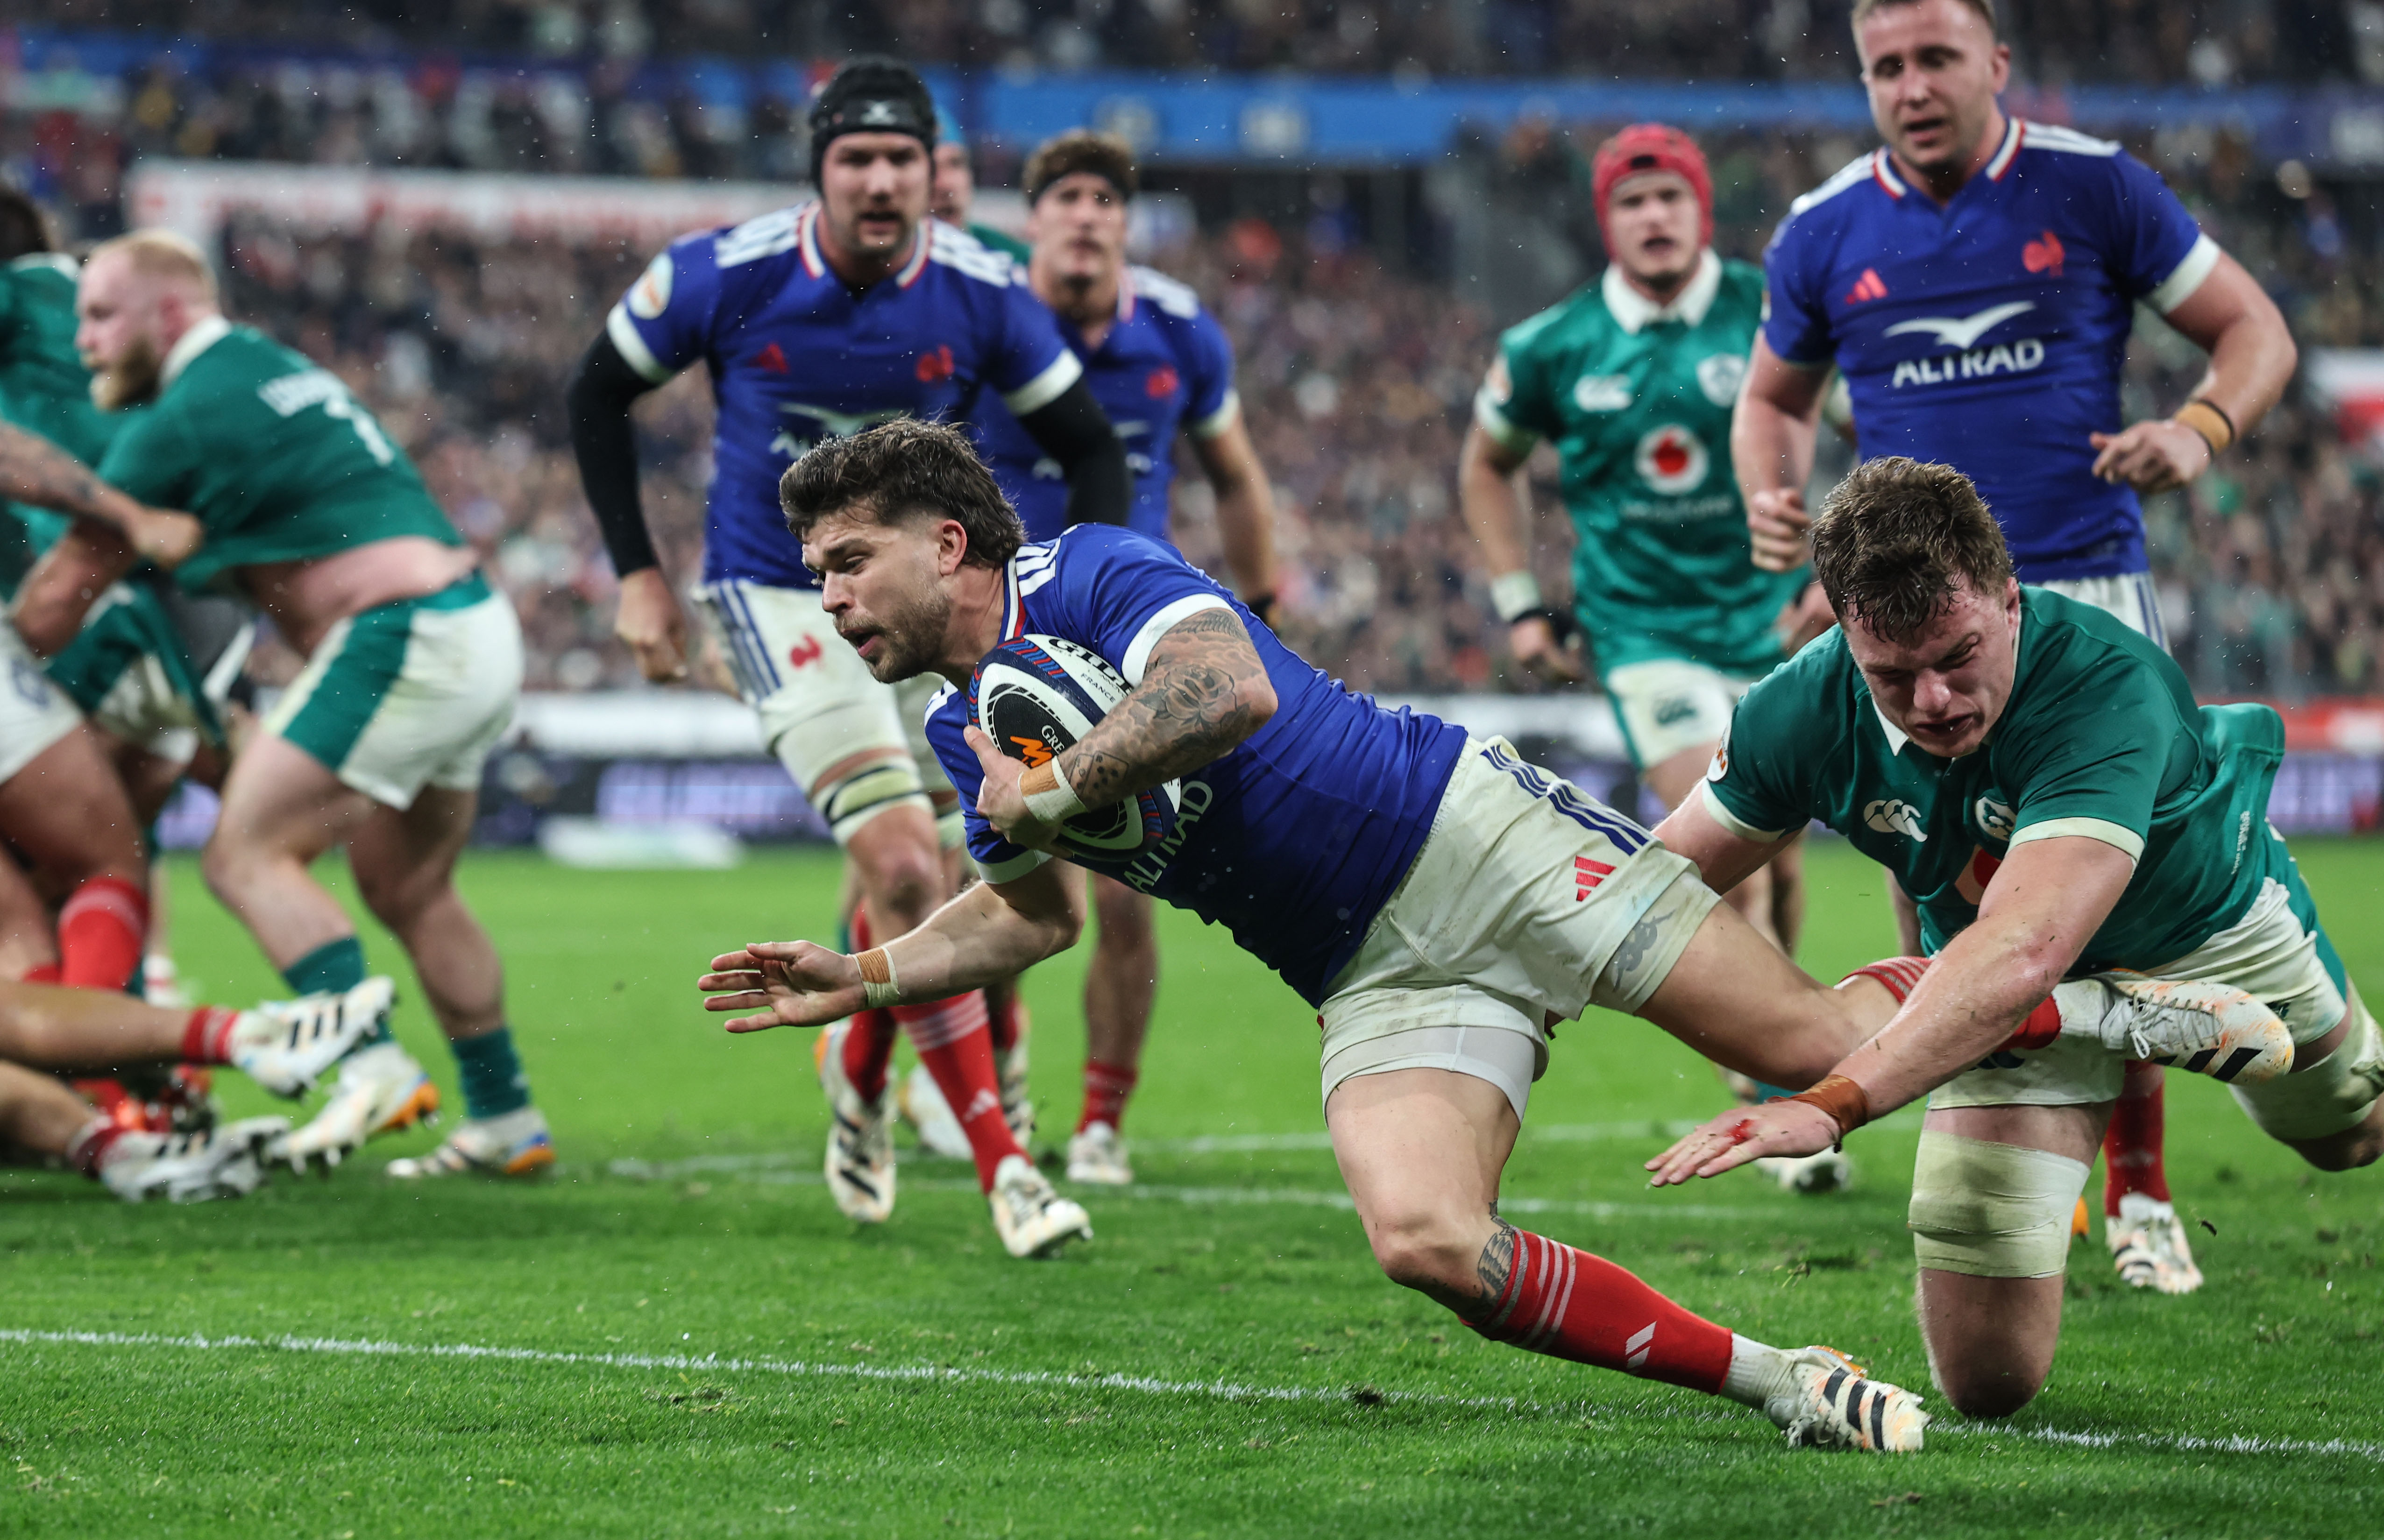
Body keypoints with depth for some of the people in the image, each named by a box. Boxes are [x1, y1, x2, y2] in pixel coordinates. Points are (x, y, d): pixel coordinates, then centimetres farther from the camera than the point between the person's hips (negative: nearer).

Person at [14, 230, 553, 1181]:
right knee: (409, 895, 18)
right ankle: (506, 1121, 22)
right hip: (481, 636, 10)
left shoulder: (182, 421, -9)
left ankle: (374, 1068, -20)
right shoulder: (273, 371, 19)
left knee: (247, 855, -10)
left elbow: (57, 602, -4)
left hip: (403, 640, -10)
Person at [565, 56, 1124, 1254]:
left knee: (916, 885, 7)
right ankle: (1001, 1166, -17)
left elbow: (1091, 449, 1)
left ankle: (861, 1076, 41)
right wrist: (635, 574, -1)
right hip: (777, 600, -3)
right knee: (906, 869, -19)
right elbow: (599, 392, 1)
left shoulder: (980, 295, -12)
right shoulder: (727, 276, -16)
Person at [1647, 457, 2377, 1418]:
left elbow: (2027, 949, -58)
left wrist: (1836, 1104, -69)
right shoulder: (1808, 710, -31)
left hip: (2205, 931, -1)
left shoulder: (2107, 686, -45)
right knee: (1986, 1379, -5)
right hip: (2010, 1000, 2)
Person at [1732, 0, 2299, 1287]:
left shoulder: (2094, 189, -1)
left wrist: (2201, 430, -14)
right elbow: (1774, 396, 21)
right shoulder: (1825, 234, 4)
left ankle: (2137, 1195, 10)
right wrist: (1770, 500, 0)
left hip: (2088, 594, -1)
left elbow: (2253, 328, 6)